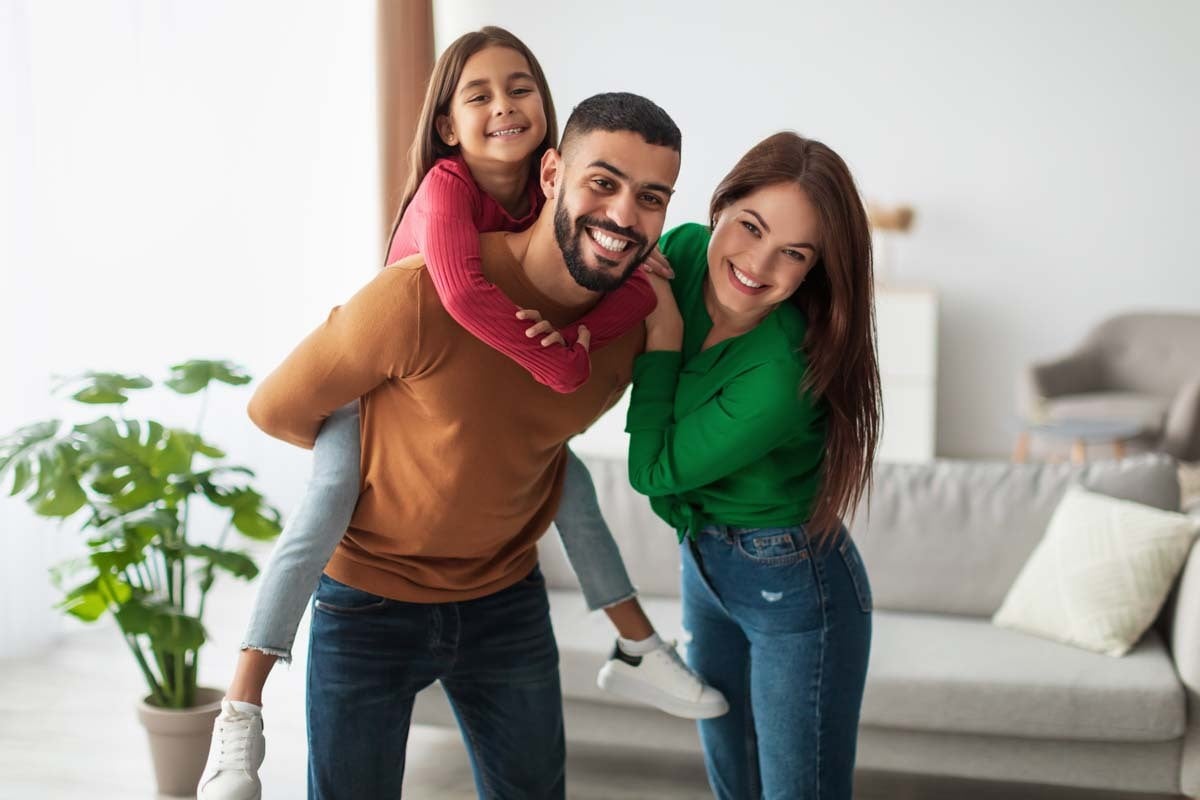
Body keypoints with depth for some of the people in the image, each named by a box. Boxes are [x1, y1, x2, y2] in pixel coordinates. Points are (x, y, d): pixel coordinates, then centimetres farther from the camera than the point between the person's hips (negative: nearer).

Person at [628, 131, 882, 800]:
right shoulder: (685, 250, -14)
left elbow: (652, 469, -22)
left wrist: (664, 333, -24)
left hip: (795, 589, -7)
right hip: (704, 564, 7)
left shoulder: (786, 375, -33)